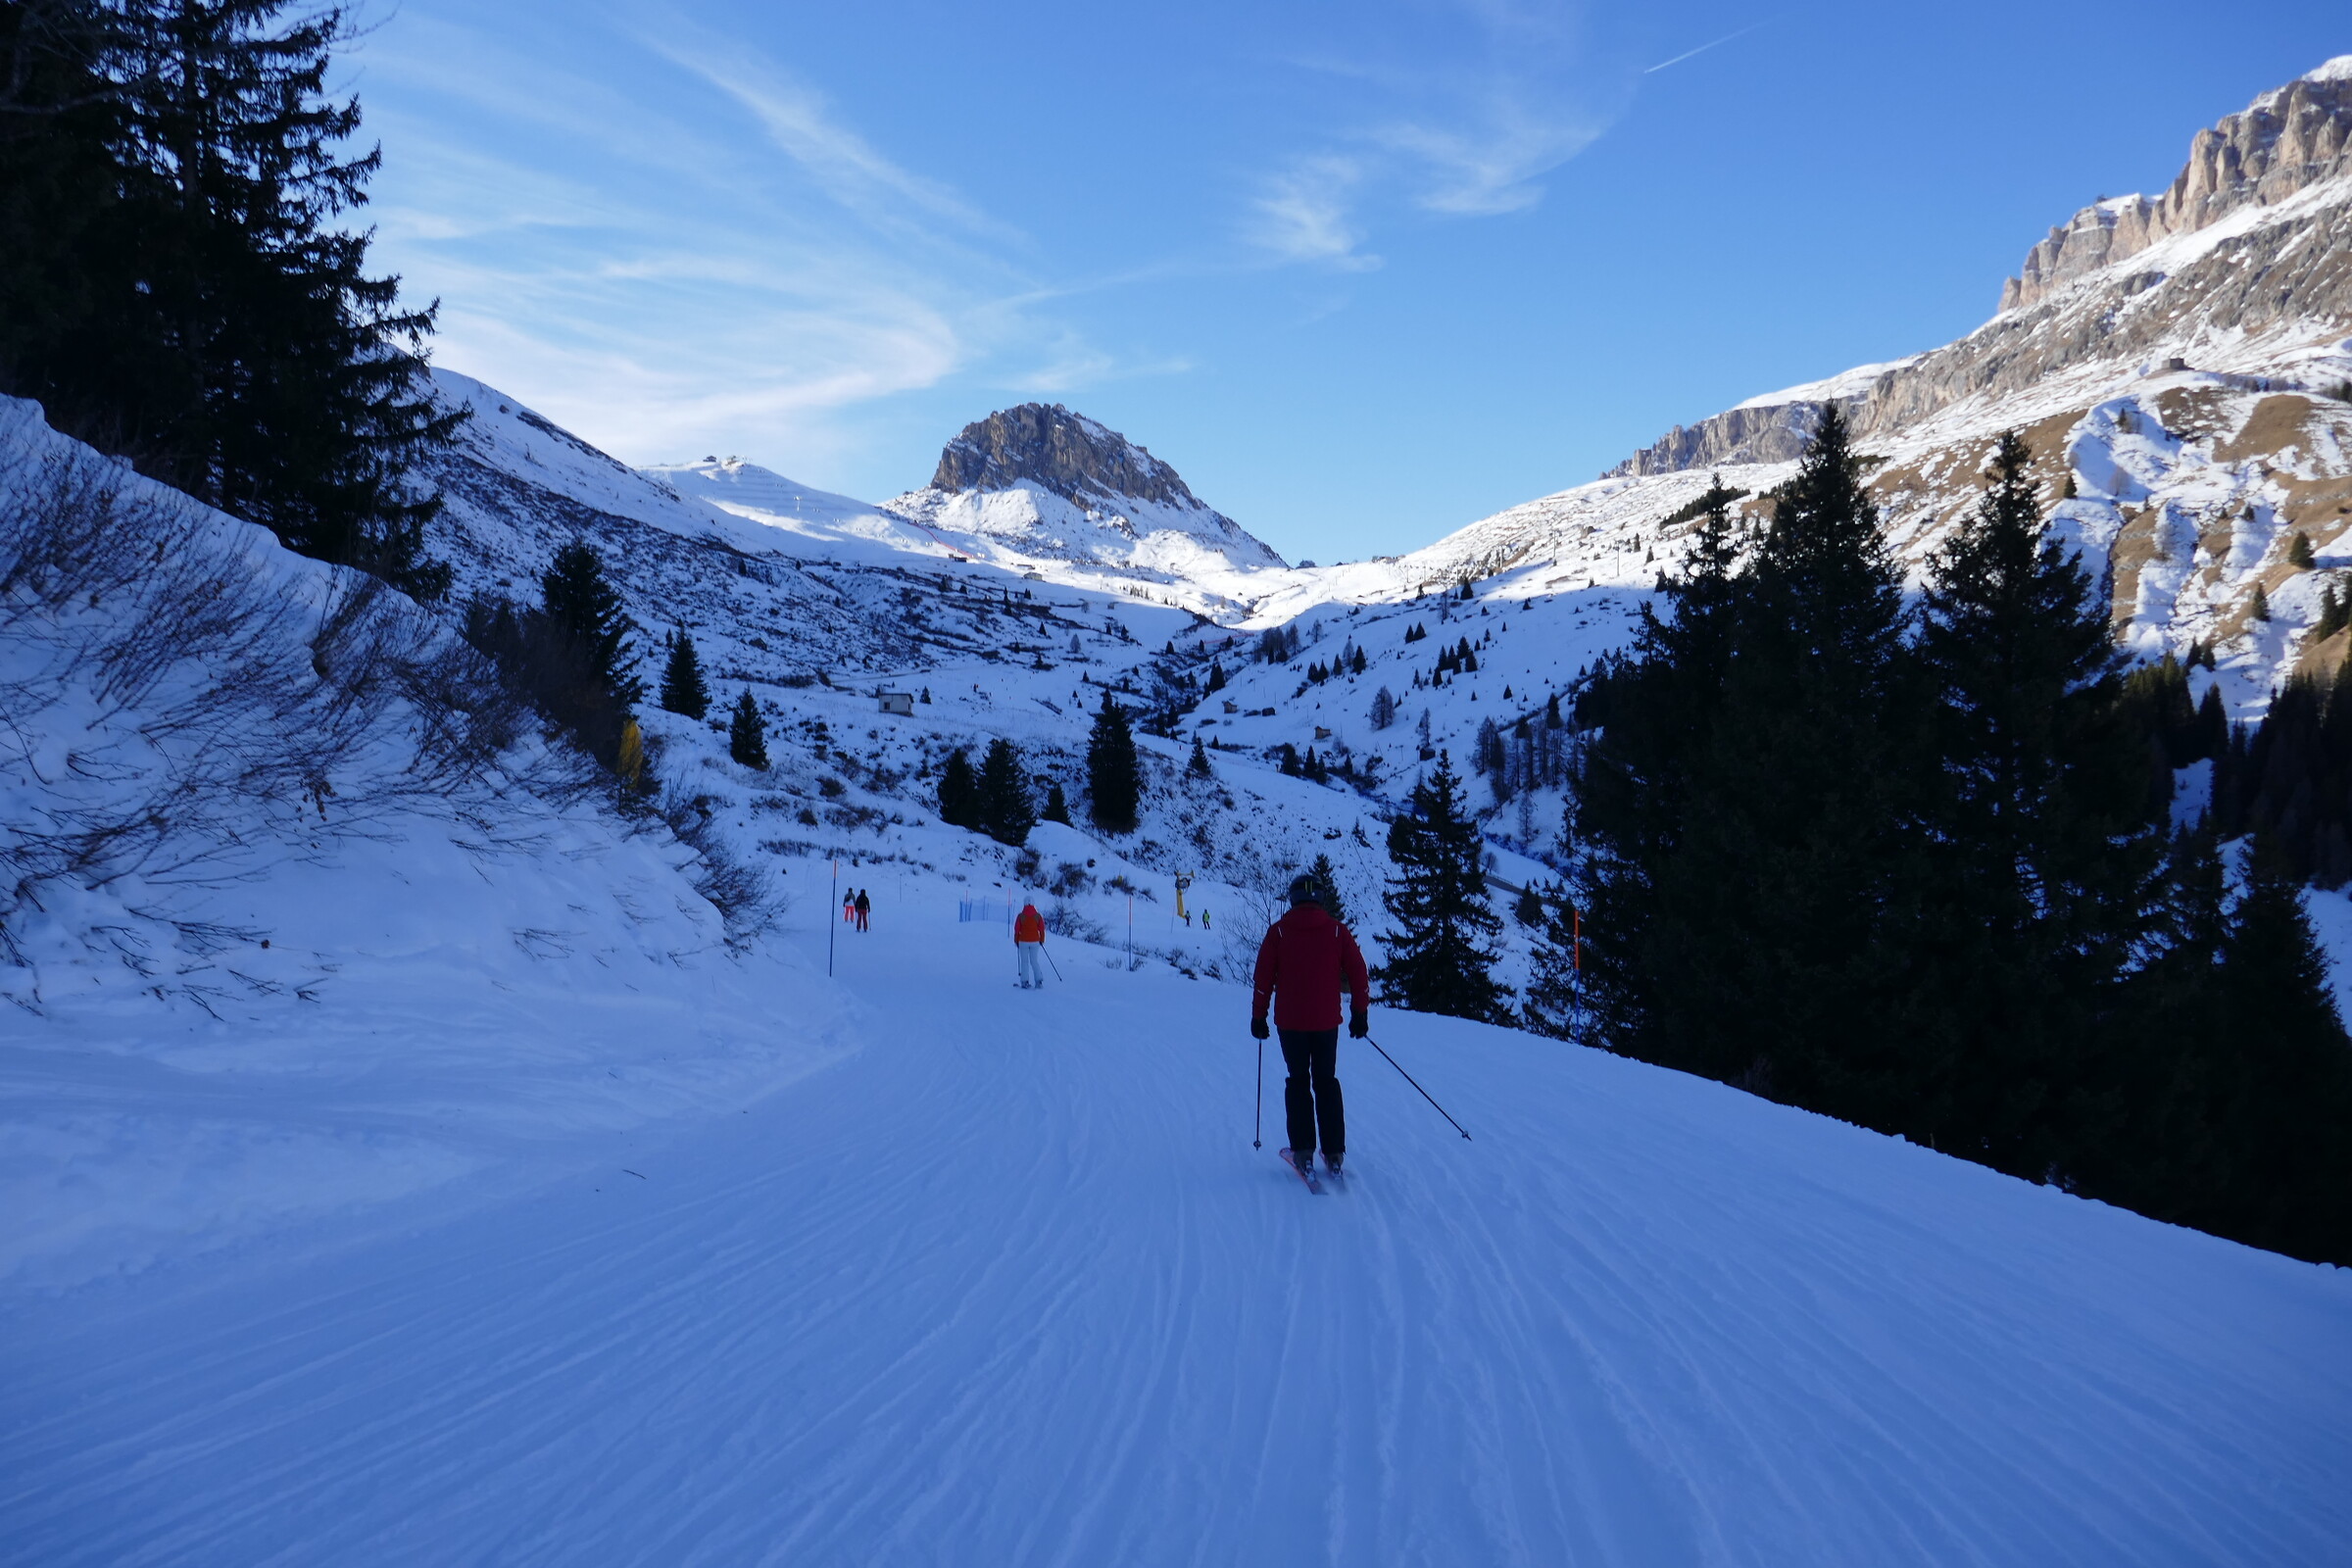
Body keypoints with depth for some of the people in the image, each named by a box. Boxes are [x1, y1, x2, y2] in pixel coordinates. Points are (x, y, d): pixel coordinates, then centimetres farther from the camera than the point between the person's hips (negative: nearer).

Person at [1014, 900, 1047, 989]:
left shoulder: (1020, 916, -8)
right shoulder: (1038, 916, -4)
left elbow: (1016, 930, -4)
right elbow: (1042, 929, 0)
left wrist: (1016, 941, 9)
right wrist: (1042, 940, 14)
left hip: (1023, 942, -2)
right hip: (1035, 942, 2)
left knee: (1024, 962, 7)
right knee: (1034, 962, 12)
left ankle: (1025, 982, 3)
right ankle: (1039, 980, 1)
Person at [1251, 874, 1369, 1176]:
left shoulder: (1278, 931, -2)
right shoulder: (1337, 931, 0)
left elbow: (1263, 978, -3)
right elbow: (1358, 975, 0)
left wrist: (1258, 1016, 5)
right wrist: (1360, 1014, 9)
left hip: (1290, 1021, -1)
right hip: (1327, 1021, 1)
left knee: (1298, 1082, 11)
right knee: (1326, 1082, 12)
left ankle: (1303, 1151, 4)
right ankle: (1333, 1153, 7)